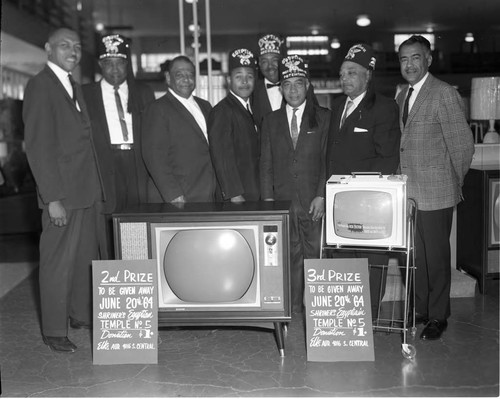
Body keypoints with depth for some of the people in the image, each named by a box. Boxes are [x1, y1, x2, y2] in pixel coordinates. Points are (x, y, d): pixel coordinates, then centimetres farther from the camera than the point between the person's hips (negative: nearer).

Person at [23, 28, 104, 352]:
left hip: (88, 191, 8)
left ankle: (81, 315, 30)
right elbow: (37, 147, -14)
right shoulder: (40, 86, -8)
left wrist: (97, 189, 9)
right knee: (58, 261, 0)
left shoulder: (76, 88, 18)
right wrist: (52, 199, -18)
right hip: (63, 193, -8)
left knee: (87, 257, 14)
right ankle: (54, 331, 12)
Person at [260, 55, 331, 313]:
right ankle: (292, 309, 13)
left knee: (316, 254, 2)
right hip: (282, 201, 1)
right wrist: (267, 198, -1)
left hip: (314, 201, -1)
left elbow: (328, 160, 1)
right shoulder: (271, 121, 11)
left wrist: (321, 196, -8)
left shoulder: (323, 118, 6)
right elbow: (265, 163, 9)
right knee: (289, 257, 3)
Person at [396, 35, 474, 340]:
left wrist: (456, 183, -2)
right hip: (407, 190, 7)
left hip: (435, 192, -6)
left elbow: (463, 144, -10)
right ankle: (420, 309, 26)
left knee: (436, 255, 4)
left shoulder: (444, 94, -10)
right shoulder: (402, 97, 14)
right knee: (414, 254, 12)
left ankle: (438, 317, 17)